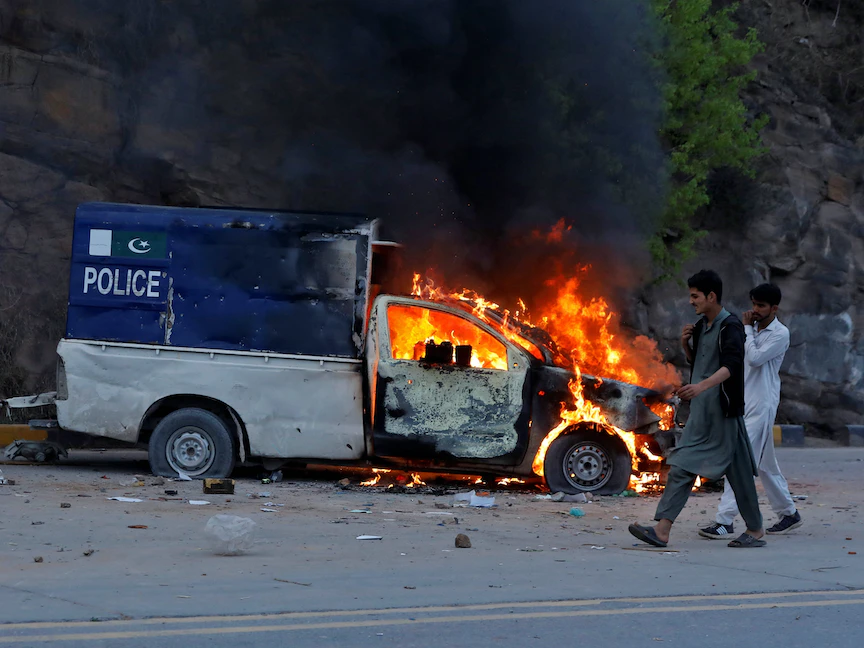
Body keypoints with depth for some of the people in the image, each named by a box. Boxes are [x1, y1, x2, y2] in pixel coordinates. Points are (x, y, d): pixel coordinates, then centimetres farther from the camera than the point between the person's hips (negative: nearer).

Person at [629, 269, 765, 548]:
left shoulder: (730, 326, -14)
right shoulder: (702, 326, 13)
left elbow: (732, 365, -28)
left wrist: (702, 385, -43)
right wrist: (685, 344, 4)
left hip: (723, 412, -8)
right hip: (700, 413, 8)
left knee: (738, 473, 3)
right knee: (681, 467, -1)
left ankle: (755, 530, 18)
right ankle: (662, 530, -6)